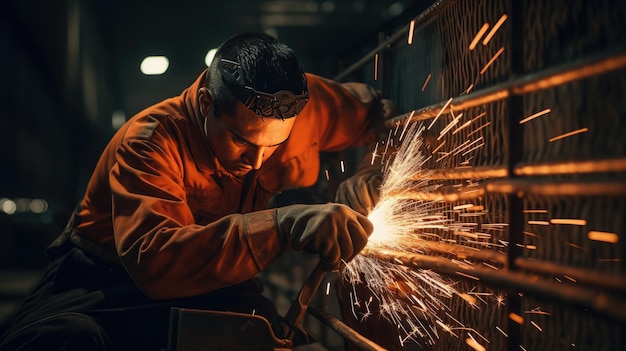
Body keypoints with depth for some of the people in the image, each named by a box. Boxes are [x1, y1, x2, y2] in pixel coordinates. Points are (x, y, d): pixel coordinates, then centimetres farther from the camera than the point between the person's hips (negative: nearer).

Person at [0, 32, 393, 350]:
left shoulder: (298, 103, -11)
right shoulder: (151, 139, -24)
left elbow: (378, 110, 8)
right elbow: (153, 259, -40)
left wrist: (371, 178, -15)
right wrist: (282, 224, -52)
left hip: (210, 283, 3)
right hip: (107, 278, -3)